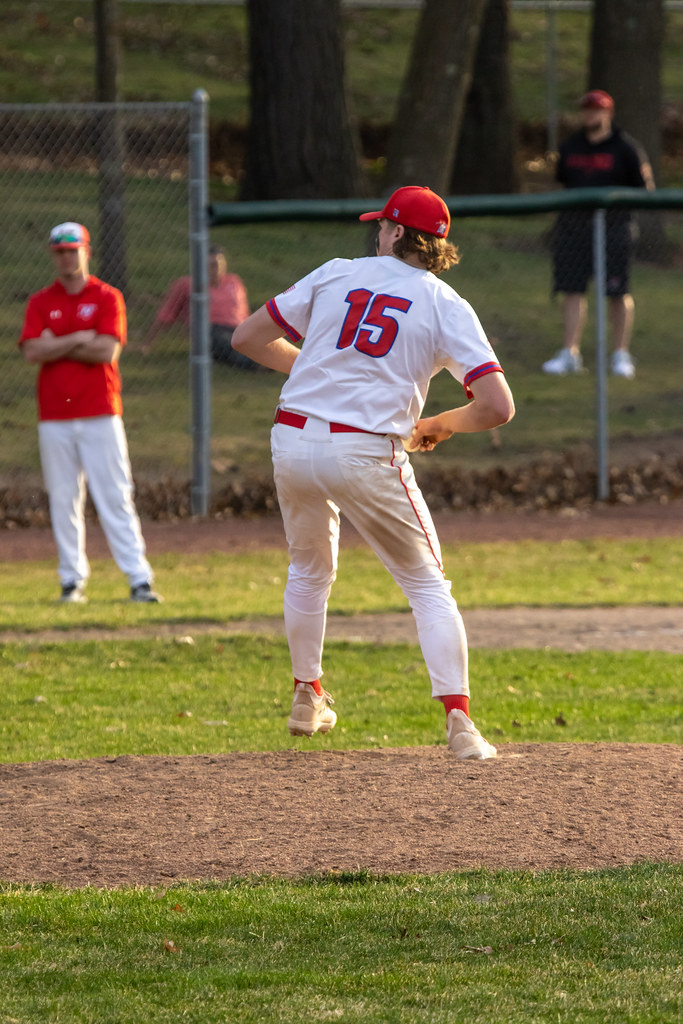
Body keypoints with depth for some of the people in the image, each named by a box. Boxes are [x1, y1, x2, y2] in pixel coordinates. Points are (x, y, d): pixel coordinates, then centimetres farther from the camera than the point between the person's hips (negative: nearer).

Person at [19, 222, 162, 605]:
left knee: (116, 498, -5)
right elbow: (33, 352, -5)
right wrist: (79, 340, -9)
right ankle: (73, 580, 8)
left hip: (100, 415, -2)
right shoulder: (40, 303, 10)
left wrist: (57, 347, -5)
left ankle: (139, 578, -7)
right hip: (54, 419, 2)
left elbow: (107, 351, -10)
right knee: (64, 501, 2)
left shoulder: (107, 298, 4)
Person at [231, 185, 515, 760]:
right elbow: (498, 406, -8)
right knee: (428, 586, 8)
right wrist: (440, 426, 11)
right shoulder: (447, 308, 2)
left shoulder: (335, 275, 9)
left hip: (294, 445, 3)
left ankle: (307, 699, 36)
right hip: (367, 453, -3)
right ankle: (458, 722, -7)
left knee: (309, 569, 28)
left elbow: (249, 337, 13)